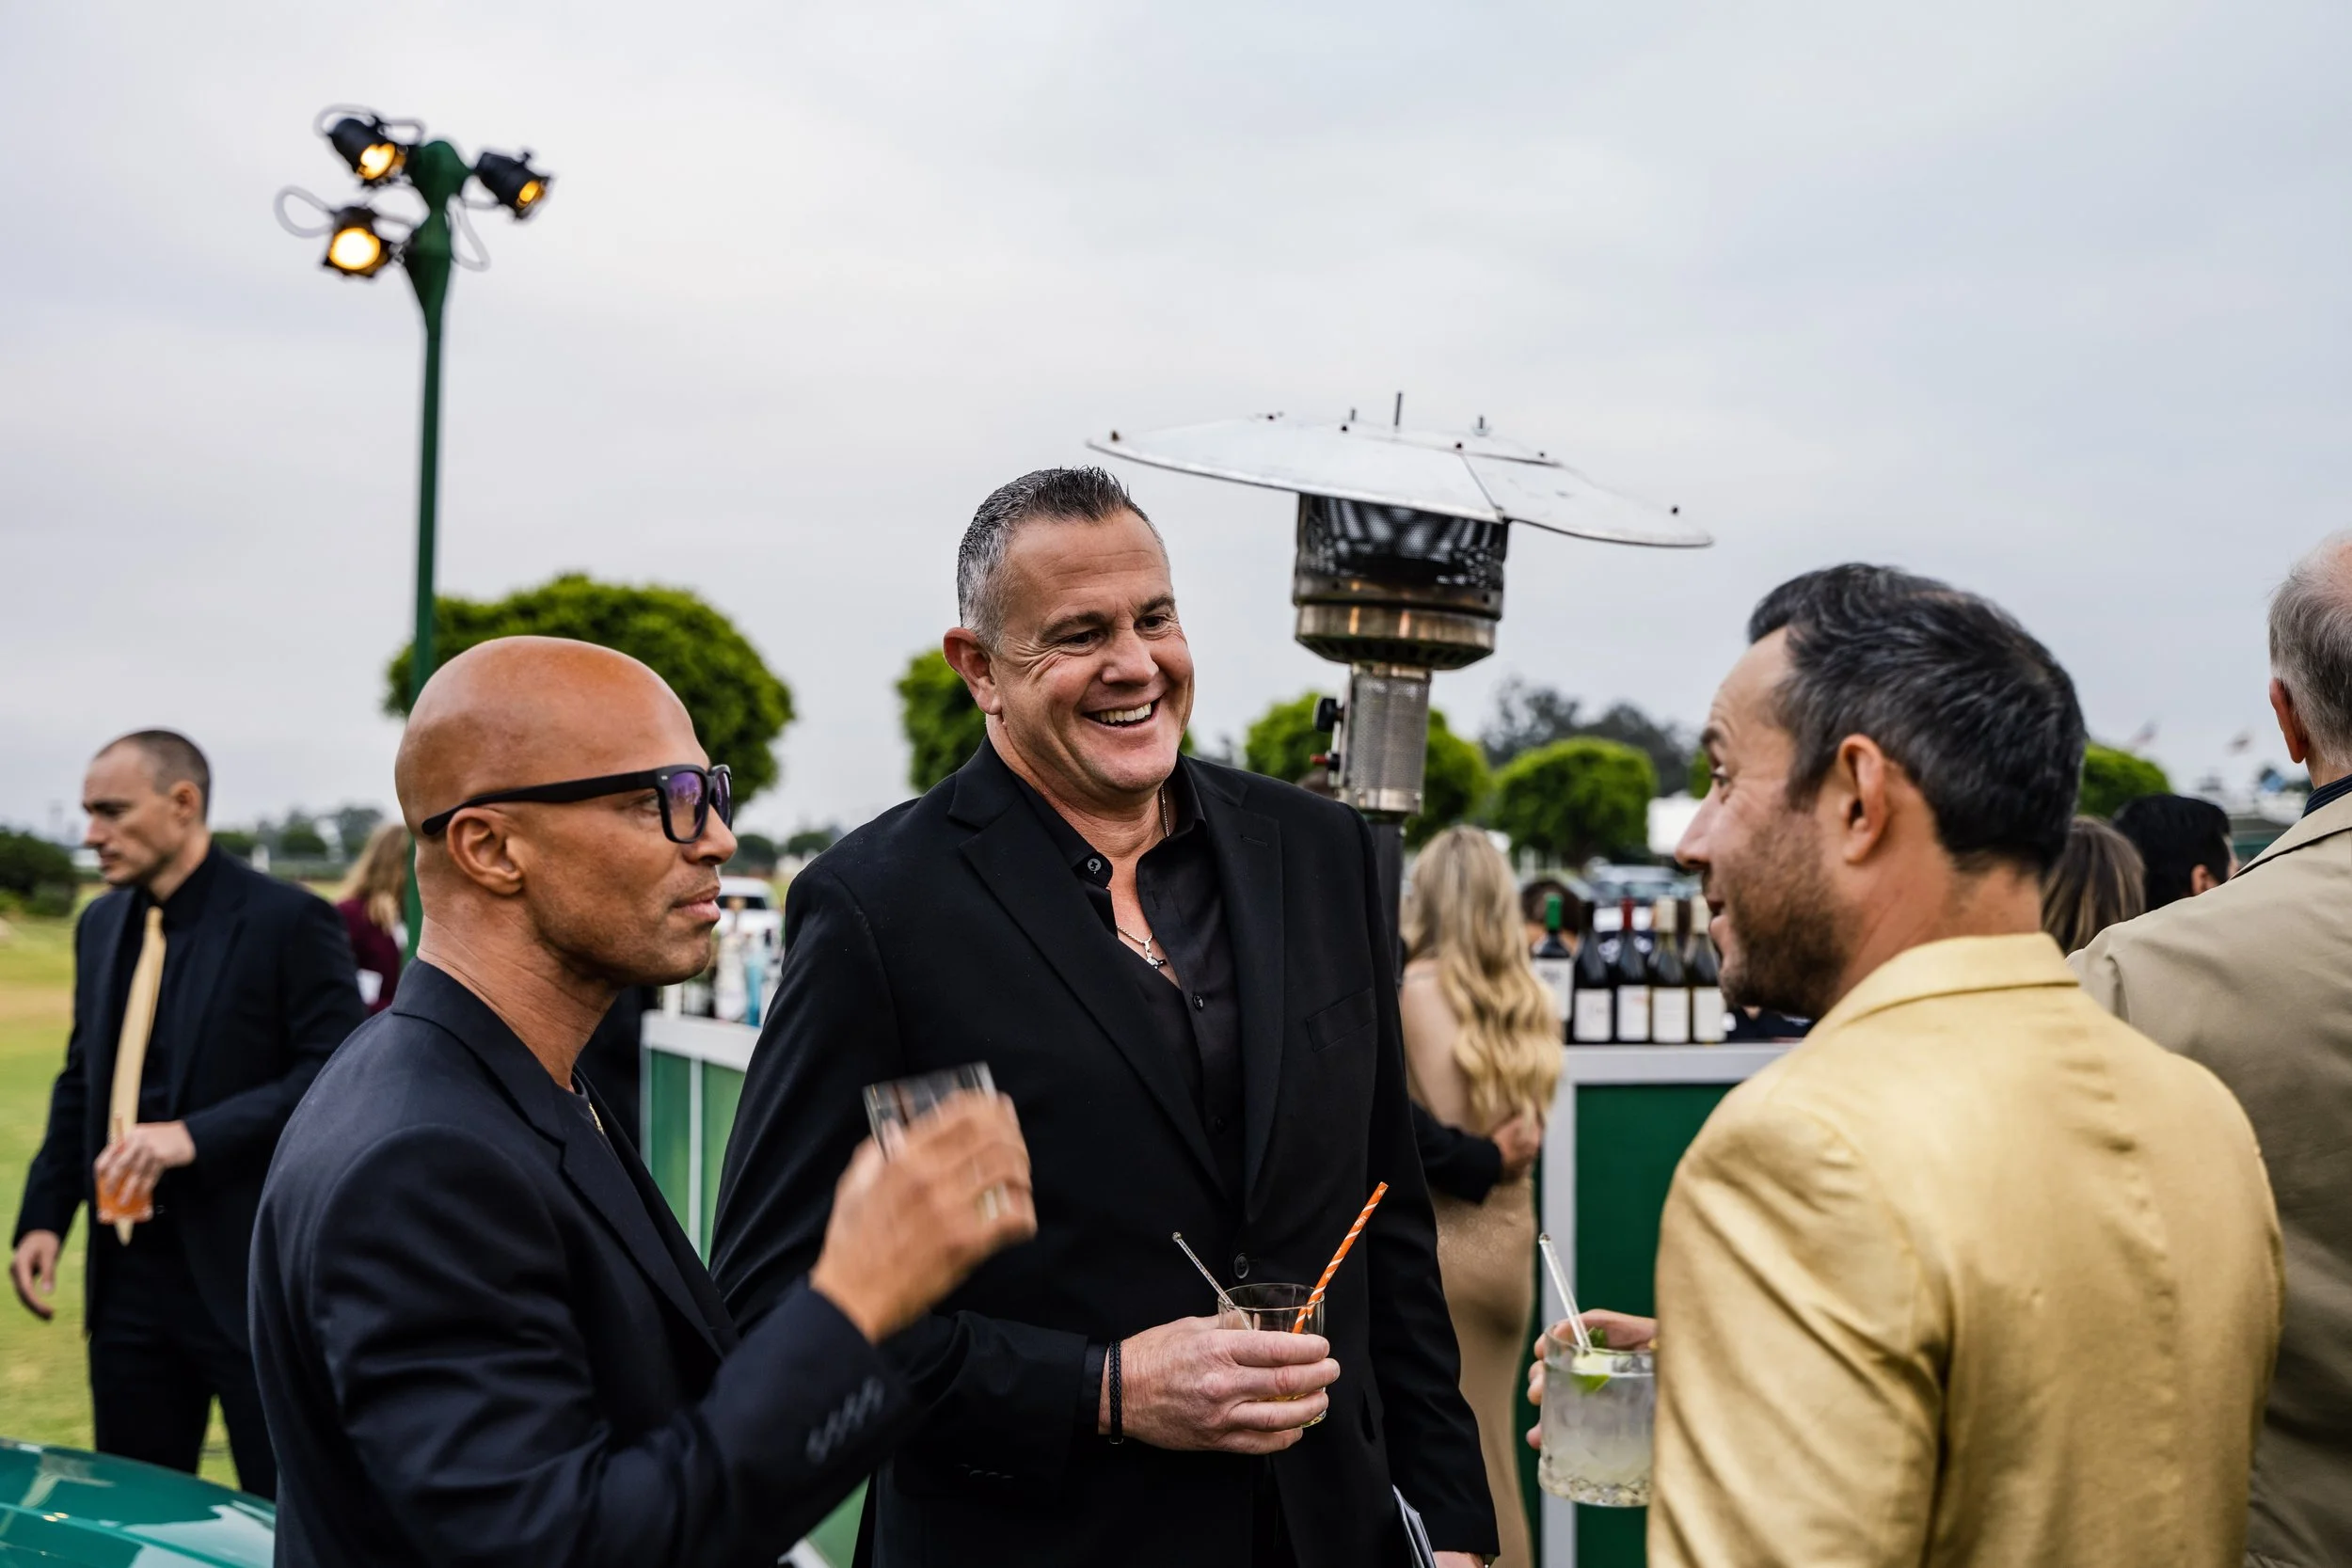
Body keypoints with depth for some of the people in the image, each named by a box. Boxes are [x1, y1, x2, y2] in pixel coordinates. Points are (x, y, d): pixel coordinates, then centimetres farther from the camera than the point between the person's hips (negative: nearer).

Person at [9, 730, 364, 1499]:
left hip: (250, 1269, -6)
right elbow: (80, 1082, 17)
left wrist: (195, 1136, -23)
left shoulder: (289, 920, -11)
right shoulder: (101, 924, 11)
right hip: (127, 1269, 7)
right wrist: (44, 1215, 7)